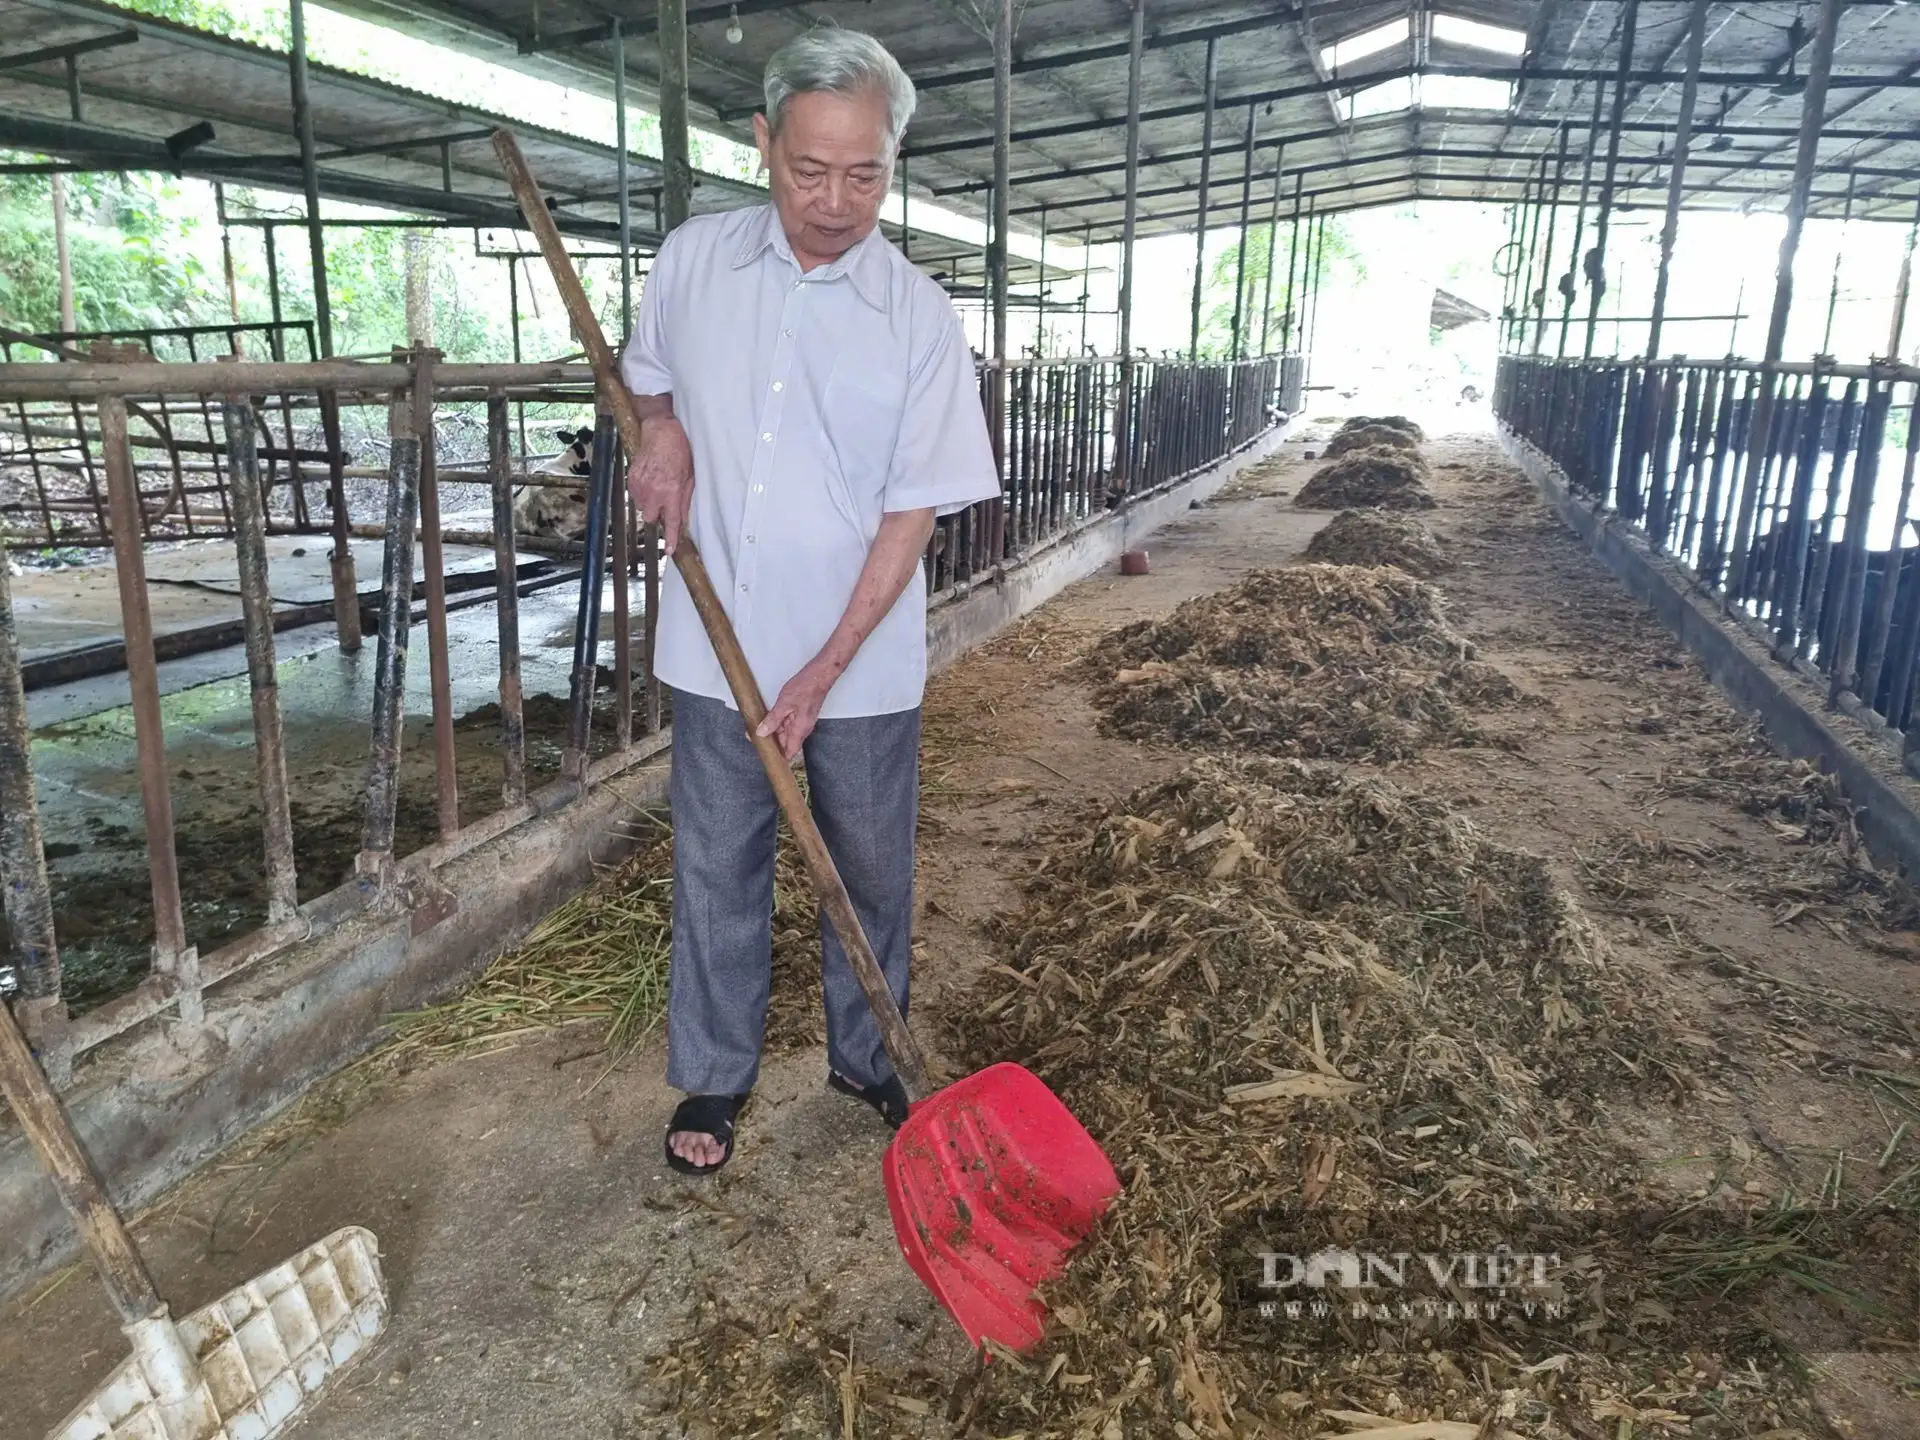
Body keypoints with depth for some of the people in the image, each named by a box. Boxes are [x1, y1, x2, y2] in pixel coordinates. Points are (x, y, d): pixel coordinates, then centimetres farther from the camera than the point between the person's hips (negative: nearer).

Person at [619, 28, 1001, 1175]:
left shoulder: (918, 315, -9)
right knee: (717, 872, 12)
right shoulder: (695, 259, -1)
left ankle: (867, 1059, 36)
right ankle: (716, 1074, 32)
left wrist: (826, 669, -15)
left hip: (862, 663, -1)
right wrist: (661, 430, -7)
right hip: (719, 649, 2)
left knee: (872, 874, 13)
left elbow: (915, 510, -10)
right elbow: (647, 373, 18)